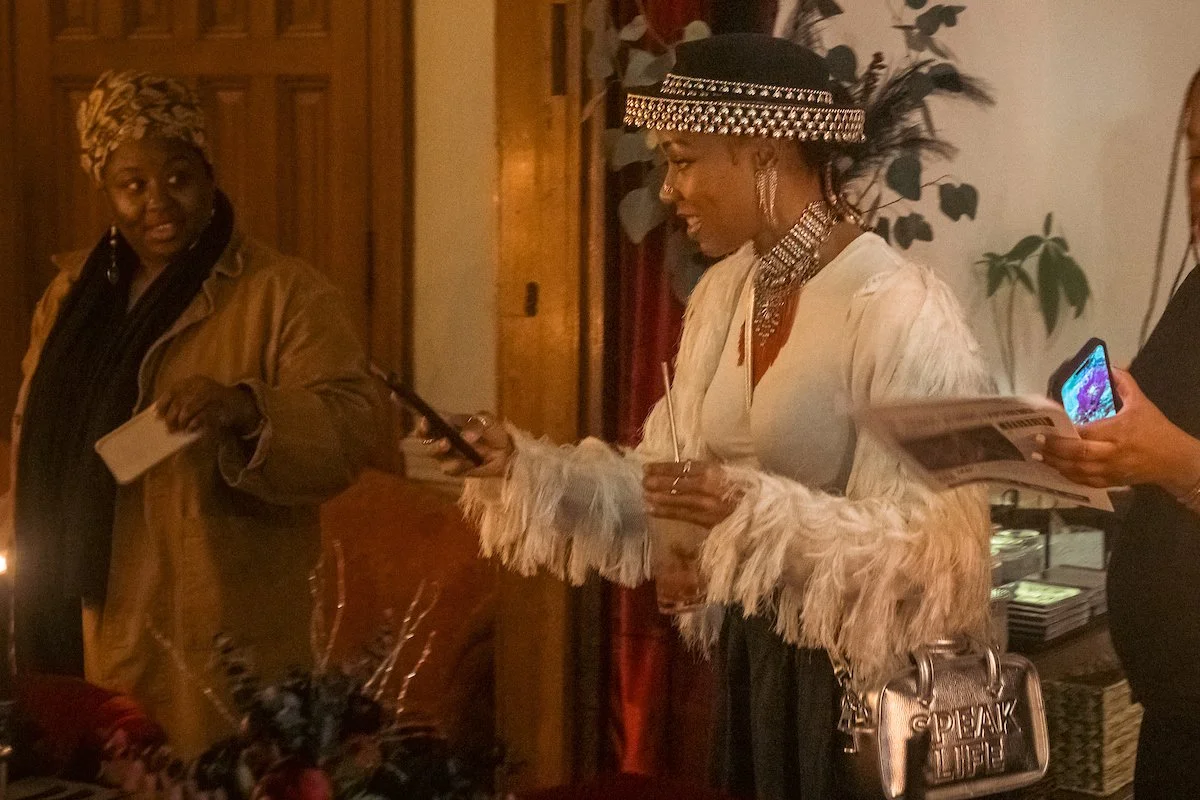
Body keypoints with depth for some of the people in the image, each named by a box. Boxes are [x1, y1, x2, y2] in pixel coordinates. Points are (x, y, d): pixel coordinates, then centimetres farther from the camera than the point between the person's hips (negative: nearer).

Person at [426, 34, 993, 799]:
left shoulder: (904, 312, -19)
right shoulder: (724, 293, 5)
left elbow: (935, 544, -24)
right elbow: (669, 485, 5)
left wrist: (760, 509, -33)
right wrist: (523, 467, -7)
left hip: (866, 678, -7)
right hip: (749, 657, 7)